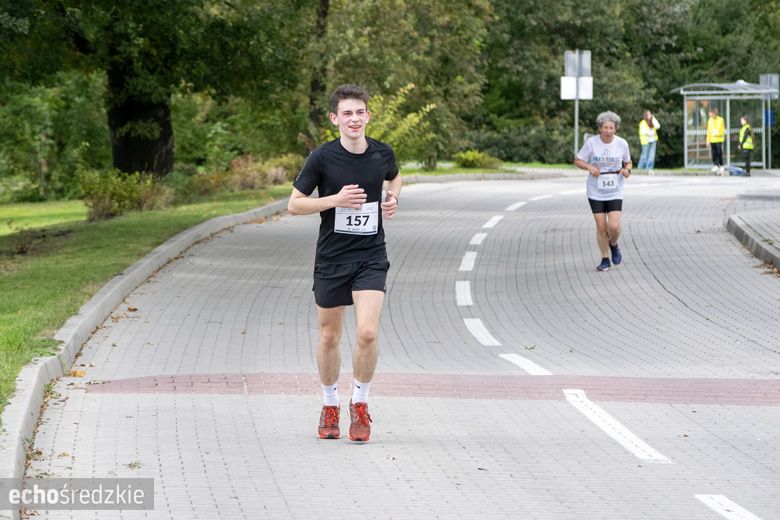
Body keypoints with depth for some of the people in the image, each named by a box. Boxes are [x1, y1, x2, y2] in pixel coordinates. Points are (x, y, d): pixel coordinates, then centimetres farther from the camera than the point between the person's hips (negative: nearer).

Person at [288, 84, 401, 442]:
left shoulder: (383, 153, 0)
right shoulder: (322, 157, -9)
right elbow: (294, 204, -4)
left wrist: (393, 198, 3)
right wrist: (335, 200, -18)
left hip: (371, 257, 1)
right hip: (331, 259, -1)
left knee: (368, 332, -15)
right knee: (329, 336, 10)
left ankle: (359, 403, 6)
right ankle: (329, 406, 30)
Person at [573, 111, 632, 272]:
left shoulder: (622, 144, -5)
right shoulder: (591, 142, -9)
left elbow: (628, 162, 11)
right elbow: (577, 161, -1)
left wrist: (627, 170, -12)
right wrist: (589, 167, -19)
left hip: (615, 192, 0)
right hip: (596, 192, 0)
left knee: (614, 226, -12)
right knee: (601, 227, 1)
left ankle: (614, 245, 21)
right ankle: (605, 260, 18)